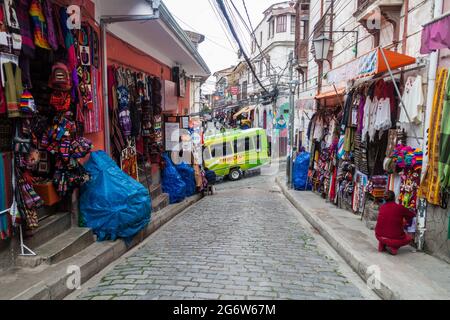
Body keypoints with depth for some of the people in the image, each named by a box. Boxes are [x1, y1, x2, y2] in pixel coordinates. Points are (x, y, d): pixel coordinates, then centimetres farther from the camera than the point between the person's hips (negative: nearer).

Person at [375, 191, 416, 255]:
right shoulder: (400, 208, -9)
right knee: (409, 238, 26)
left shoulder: (382, 207, 2)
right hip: (394, 238, -4)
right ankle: (394, 247, 2)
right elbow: (412, 215, 10)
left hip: (379, 236, 4)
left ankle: (382, 245, 20)